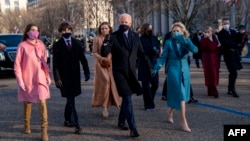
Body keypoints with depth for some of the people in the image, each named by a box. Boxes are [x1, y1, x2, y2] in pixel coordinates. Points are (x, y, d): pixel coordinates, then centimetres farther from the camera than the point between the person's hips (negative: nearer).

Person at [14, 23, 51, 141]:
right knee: (27, 102, 12)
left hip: (40, 78, 2)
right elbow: (17, 64, -5)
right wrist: (19, 80, -10)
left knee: (42, 102, -8)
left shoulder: (41, 45, 3)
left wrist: (48, 76, 10)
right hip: (27, 79, -1)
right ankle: (27, 125, 31)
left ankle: (44, 130, -6)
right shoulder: (22, 45, -7)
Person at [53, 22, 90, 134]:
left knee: (70, 99, 14)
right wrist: (57, 78, -12)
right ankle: (76, 125, -7)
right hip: (64, 76, -3)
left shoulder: (76, 43, 7)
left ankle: (67, 120, 32)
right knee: (71, 100, -5)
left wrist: (86, 72, 0)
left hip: (75, 75, 4)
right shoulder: (57, 45, -2)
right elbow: (55, 63, -6)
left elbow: (82, 58, 6)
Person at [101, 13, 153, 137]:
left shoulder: (135, 36, 7)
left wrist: (149, 66, 5)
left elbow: (141, 53, 13)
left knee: (126, 97, 15)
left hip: (131, 71, 5)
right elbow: (104, 54, -10)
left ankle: (121, 121, 35)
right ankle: (133, 128, -11)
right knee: (127, 98, -11)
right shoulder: (113, 37, -6)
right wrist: (105, 44, -29)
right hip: (119, 71, -4)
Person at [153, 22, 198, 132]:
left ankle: (170, 113, 38)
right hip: (174, 70, -4)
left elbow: (195, 50, -15)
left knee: (177, 95, 14)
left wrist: (186, 41, -28)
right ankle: (184, 122, -7)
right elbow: (163, 57, -5)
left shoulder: (187, 41, 3)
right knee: (181, 95, -10)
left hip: (185, 70, 4)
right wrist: (156, 68, -17)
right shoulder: (169, 42, -5)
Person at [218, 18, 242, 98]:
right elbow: (225, 43, -14)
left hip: (235, 54, 6)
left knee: (232, 73, 11)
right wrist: (237, 45, -11)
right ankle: (232, 90, -3)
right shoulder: (221, 33, -3)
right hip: (228, 55, -6)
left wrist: (234, 47, -12)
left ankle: (230, 90, 22)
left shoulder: (233, 32, 15)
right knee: (234, 73, -11)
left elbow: (237, 42, 9)